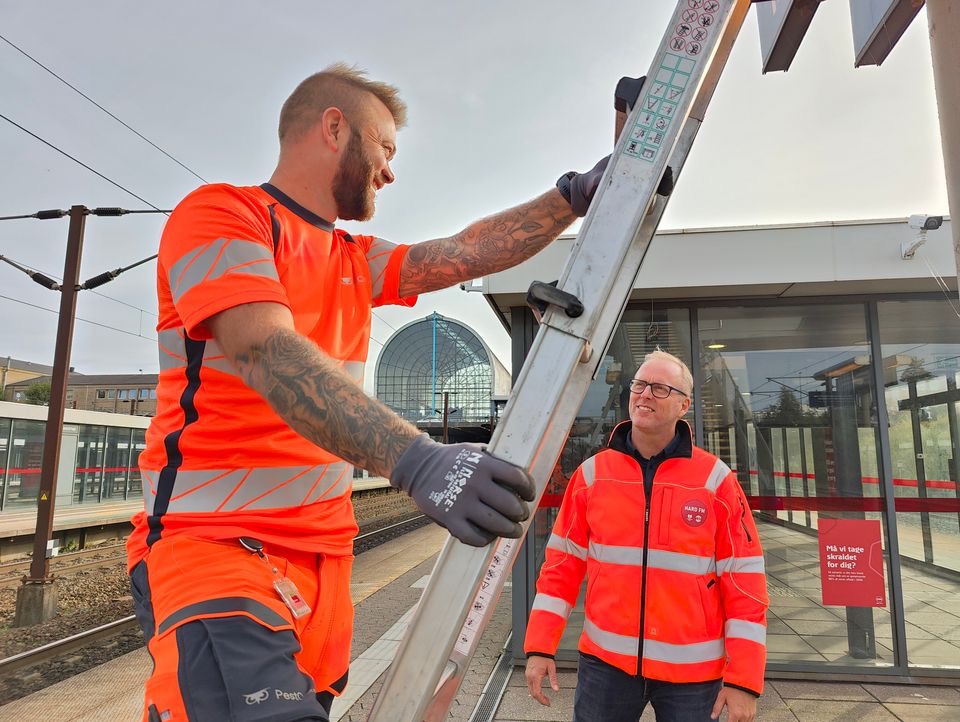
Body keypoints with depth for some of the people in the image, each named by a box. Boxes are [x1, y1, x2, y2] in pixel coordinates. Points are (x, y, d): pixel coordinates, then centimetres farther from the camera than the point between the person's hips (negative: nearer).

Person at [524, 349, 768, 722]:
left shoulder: (715, 479, -7)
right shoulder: (592, 474, -2)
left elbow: (744, 581, -6)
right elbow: (563, 563, 2)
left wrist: (744, 680, -8)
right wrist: (541, 646, -1)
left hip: (692, 670, -1)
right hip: (606, 660, 1)